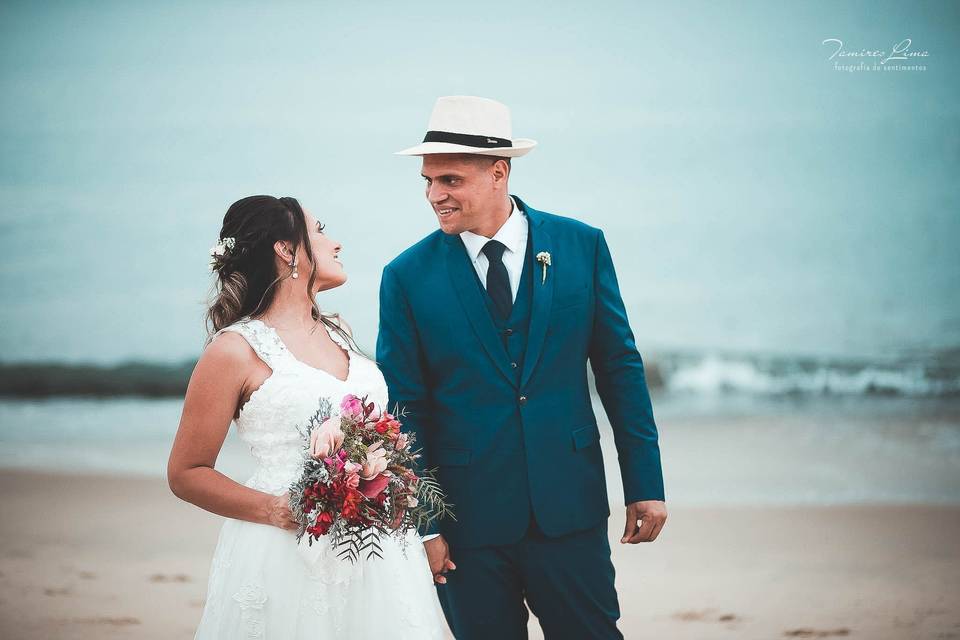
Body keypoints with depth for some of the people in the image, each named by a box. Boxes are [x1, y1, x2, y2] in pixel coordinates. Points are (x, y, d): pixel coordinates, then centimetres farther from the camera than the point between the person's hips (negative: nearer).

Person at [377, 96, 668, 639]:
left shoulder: (581, 246, 2)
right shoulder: (408, 277, -1)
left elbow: (620, 370, 5)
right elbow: (404, 409, 1)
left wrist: (645, 485, 2)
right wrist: (421, 526, -3)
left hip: (570, 512, 1)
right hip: (467, 521, 0)